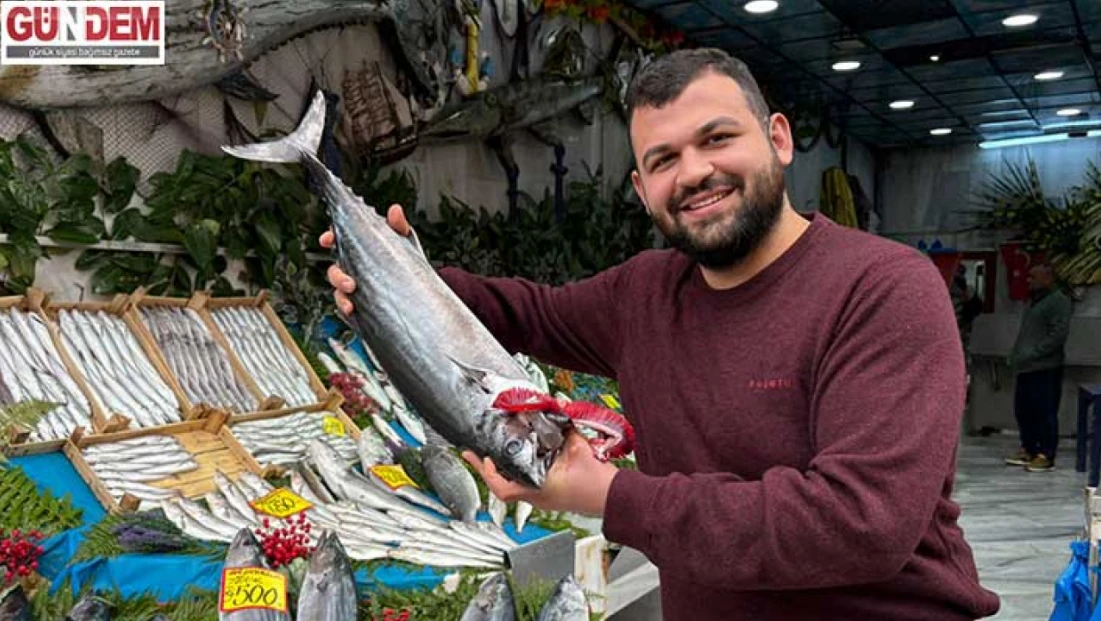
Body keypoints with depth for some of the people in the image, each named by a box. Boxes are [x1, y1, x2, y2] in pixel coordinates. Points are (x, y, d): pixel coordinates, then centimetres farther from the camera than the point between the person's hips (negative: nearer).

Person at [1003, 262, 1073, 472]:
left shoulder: (1059, 301, -8)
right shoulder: (1034, 301, 20)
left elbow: (1059, 335, -17)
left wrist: (1032, 354, -20)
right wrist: (1014, 356, 13)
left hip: (1046, 368, -9)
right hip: (1026, 367, 9)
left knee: (1045, 413, -4)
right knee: (1022, 410, 12)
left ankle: (1046, 456, 3)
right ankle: (1028, 450, 23)